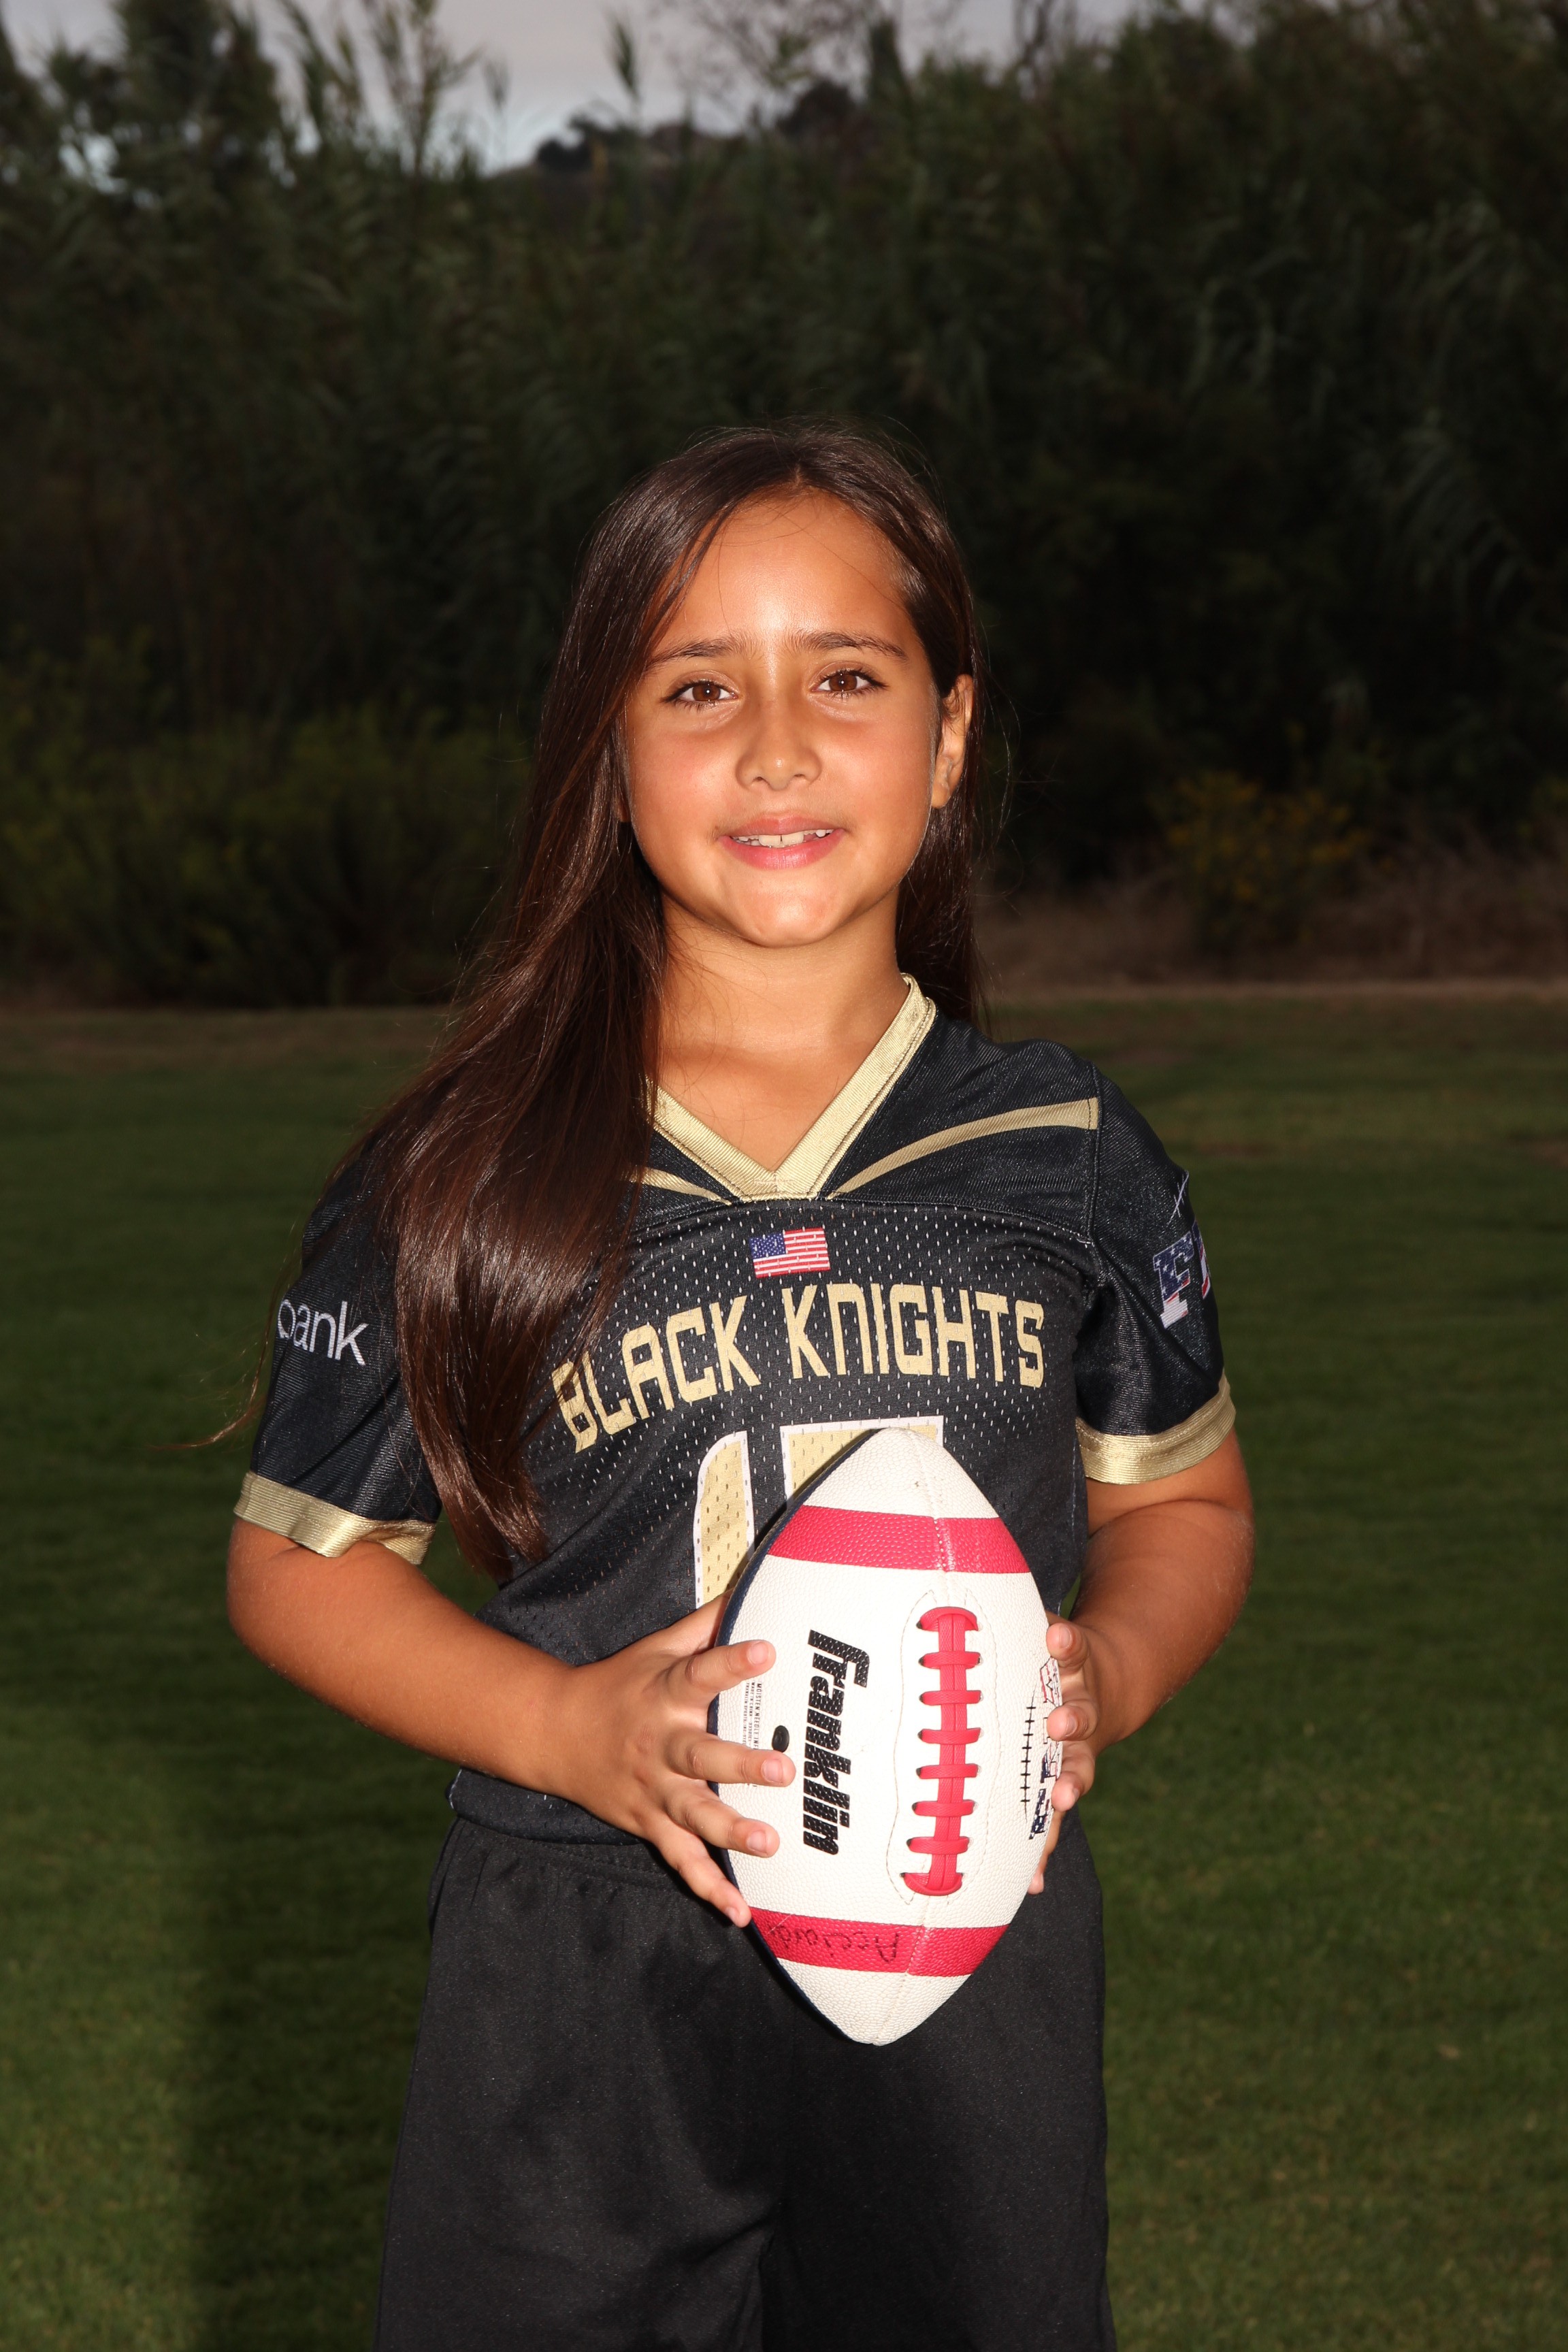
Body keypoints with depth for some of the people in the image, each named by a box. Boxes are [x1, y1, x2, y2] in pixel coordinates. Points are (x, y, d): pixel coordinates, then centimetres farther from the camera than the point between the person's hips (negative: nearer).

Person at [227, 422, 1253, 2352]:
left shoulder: (1069, 1158, 3)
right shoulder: (468, 1182, -3)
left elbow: (1181, 1498, 15)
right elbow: (300, 1558, 3)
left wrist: (1106, 1677, -7)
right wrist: (570, 1729, -13)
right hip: (580, 1985, -1)